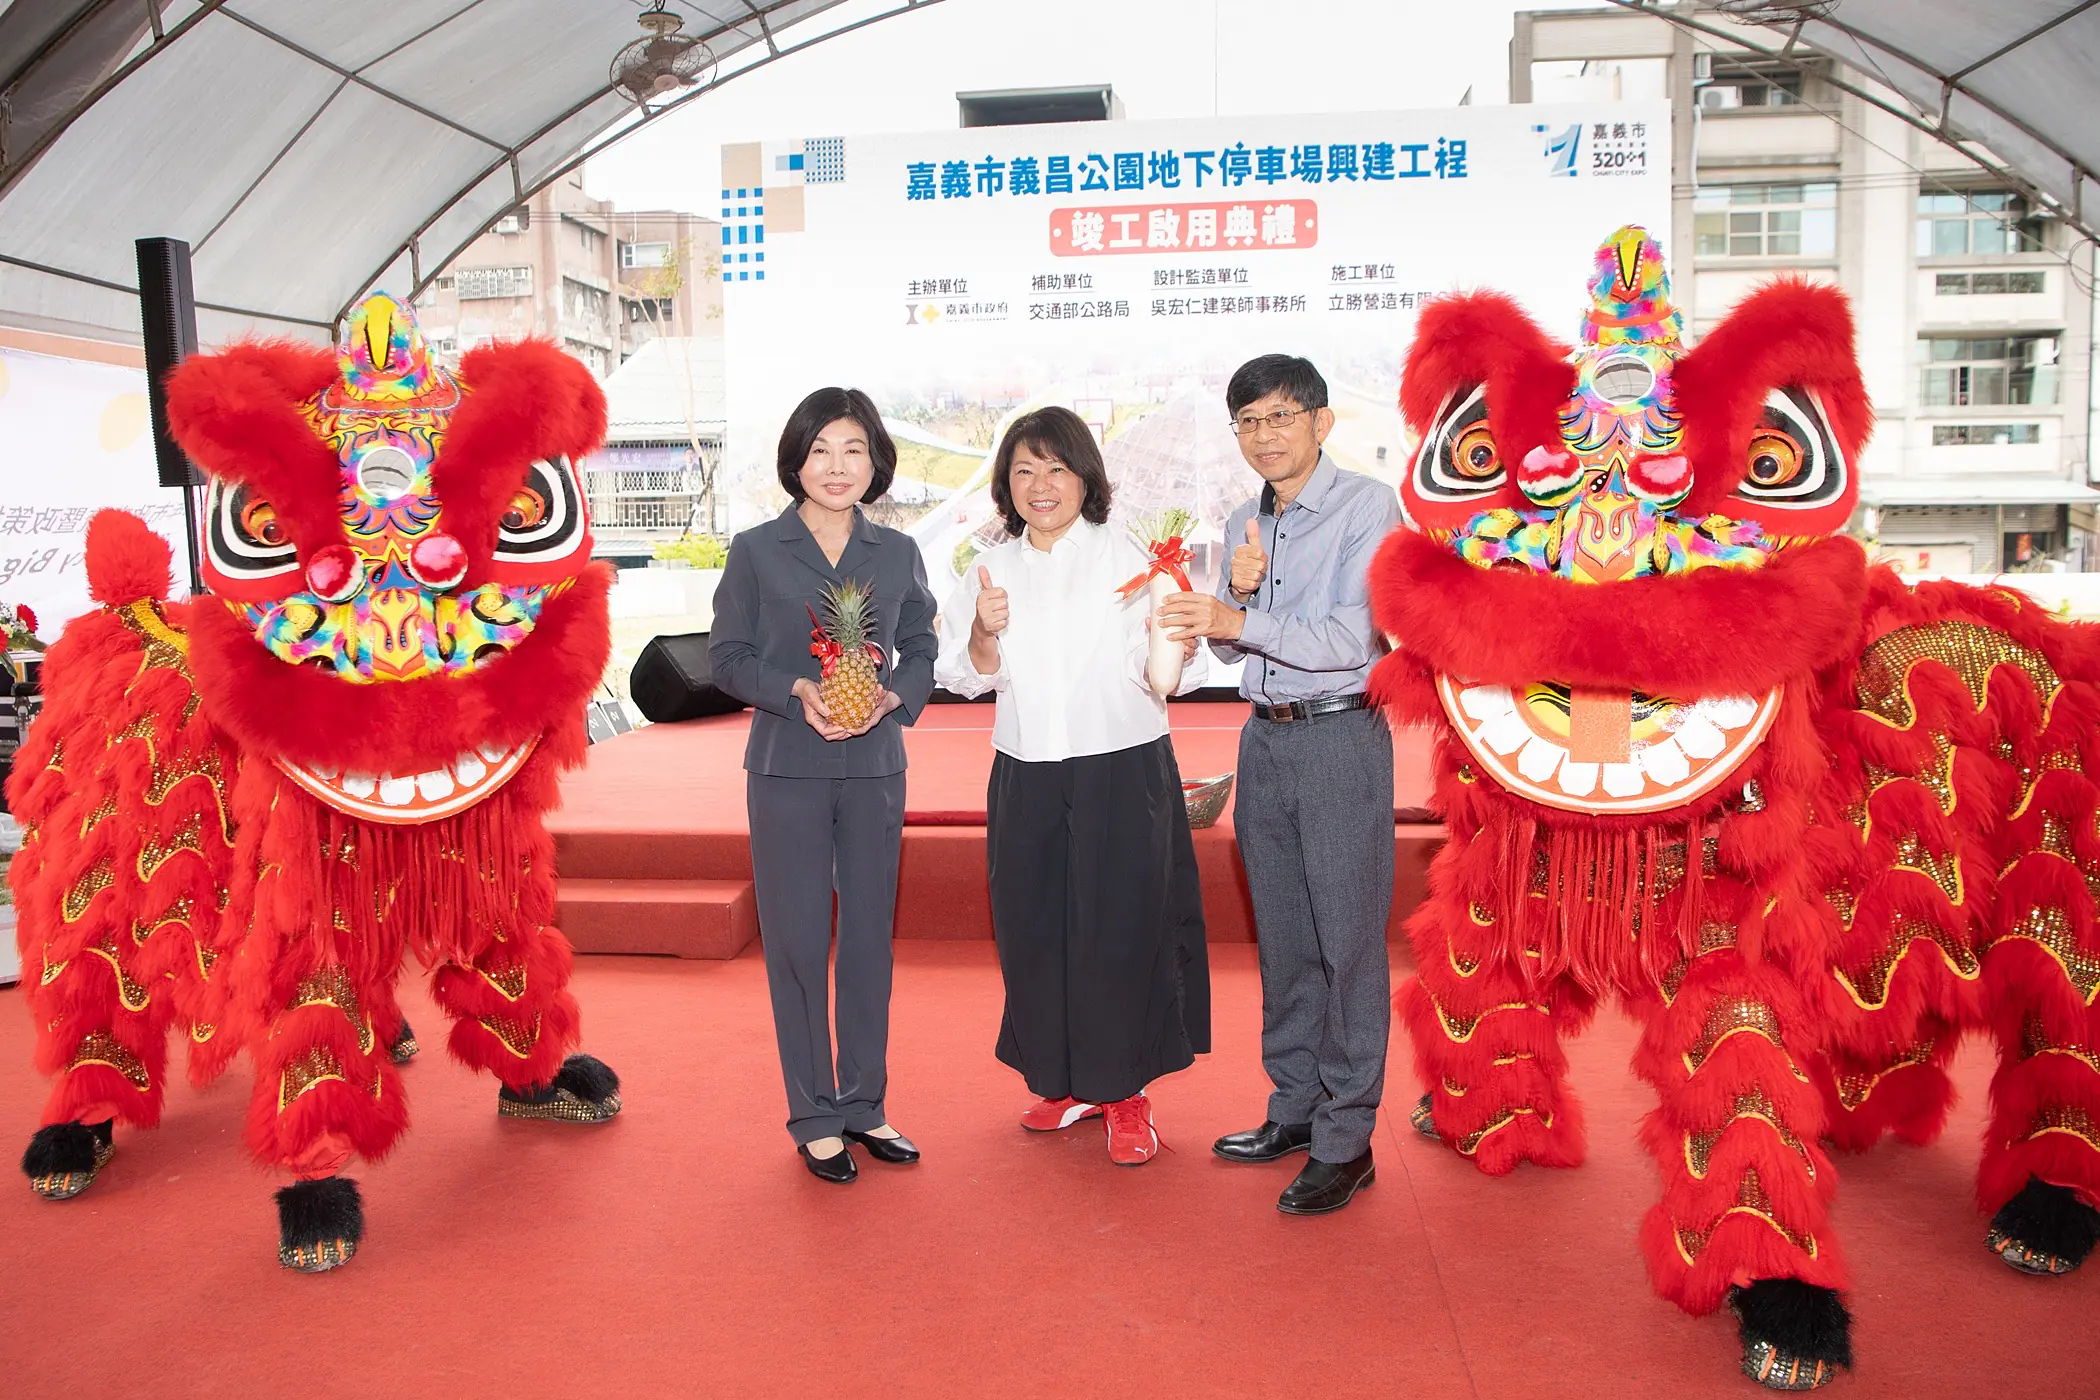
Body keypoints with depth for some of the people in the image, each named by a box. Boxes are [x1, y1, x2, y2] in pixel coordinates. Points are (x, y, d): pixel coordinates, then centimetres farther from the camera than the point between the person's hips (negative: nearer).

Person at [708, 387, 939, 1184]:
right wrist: (796, 691, -17)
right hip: (787, 769, -2)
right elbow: (726, 655, 0)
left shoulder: (898, 553, 7)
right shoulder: (755, 551, 0)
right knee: (798, 942, 3)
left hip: (875, 767, 3)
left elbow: (922, 652, 8)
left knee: (870, 937, 9)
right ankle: (813, 1118, 16)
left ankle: (863, 1105, 24)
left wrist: (890, 697, -12)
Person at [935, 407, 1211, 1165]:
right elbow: (967, 675, 5)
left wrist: (1174, 644, -29)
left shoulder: (1128, 558, -2)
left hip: (1125, 773, -3)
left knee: (1122, 928, 0)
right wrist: (985, 632, -15)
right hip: (1026, 781, 4)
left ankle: (1126, 1093, 17)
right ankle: (1067, 1081, 28)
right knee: (1035, 930, 8)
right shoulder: (990, 571, 10)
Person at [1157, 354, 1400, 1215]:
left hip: (1341, 735, -7)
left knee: (1348, 939, -2)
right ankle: (1295, 1109, 26)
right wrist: (1236, 591, -6)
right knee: (1281, 935, 13)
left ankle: (1346, 1140, 7)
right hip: (1265, 738, 7)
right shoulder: (1244, 522, 13)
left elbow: (1351, 639, -17)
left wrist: (1241, 619, -25)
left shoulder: (1367, 507, -8)